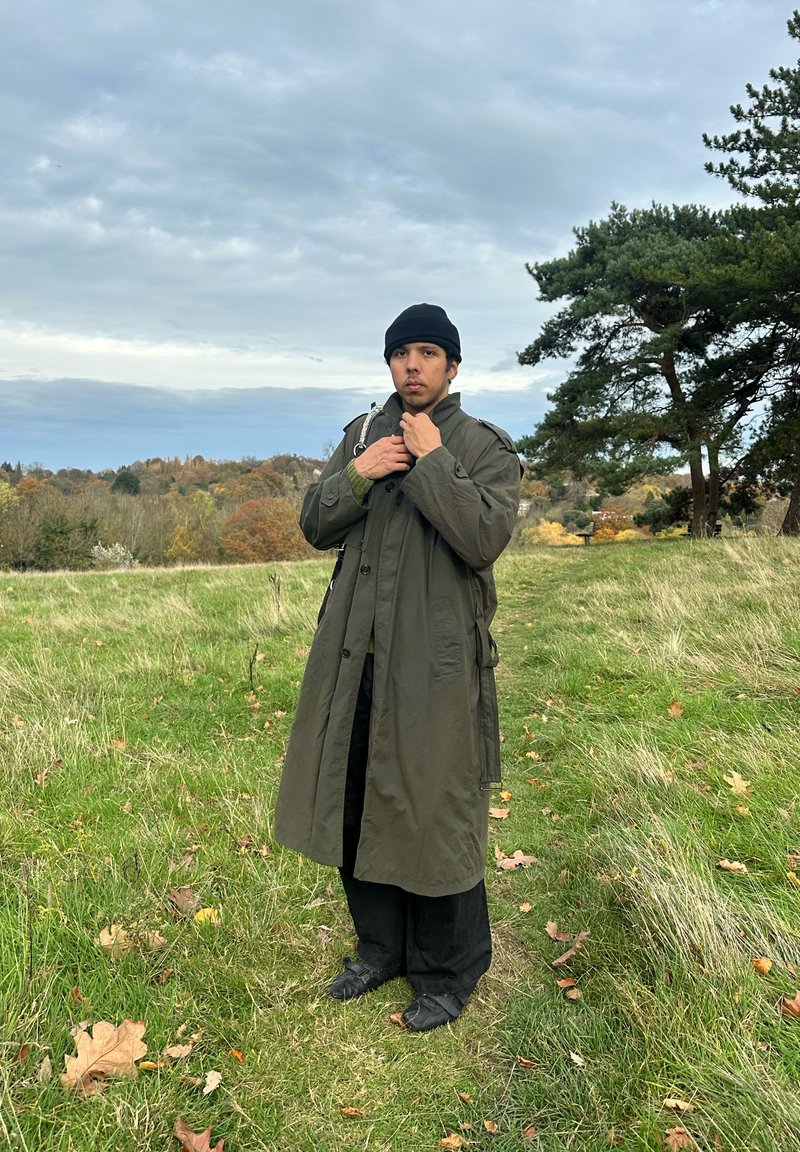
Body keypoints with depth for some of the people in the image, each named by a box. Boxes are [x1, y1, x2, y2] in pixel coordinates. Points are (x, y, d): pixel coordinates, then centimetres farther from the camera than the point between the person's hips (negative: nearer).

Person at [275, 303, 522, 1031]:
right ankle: (382, 949, 36)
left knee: (435, 818, 3)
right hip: (355, 656, 6)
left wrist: (432, 462, -16)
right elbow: (315, 527, 8)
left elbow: (485, 538, -18)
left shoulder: (485, 447, -3)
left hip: (434, 663, -5)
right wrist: (356, 475, -9)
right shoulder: (364, 433, 12)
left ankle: (449, 975, 26)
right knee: (354, 806, 15)